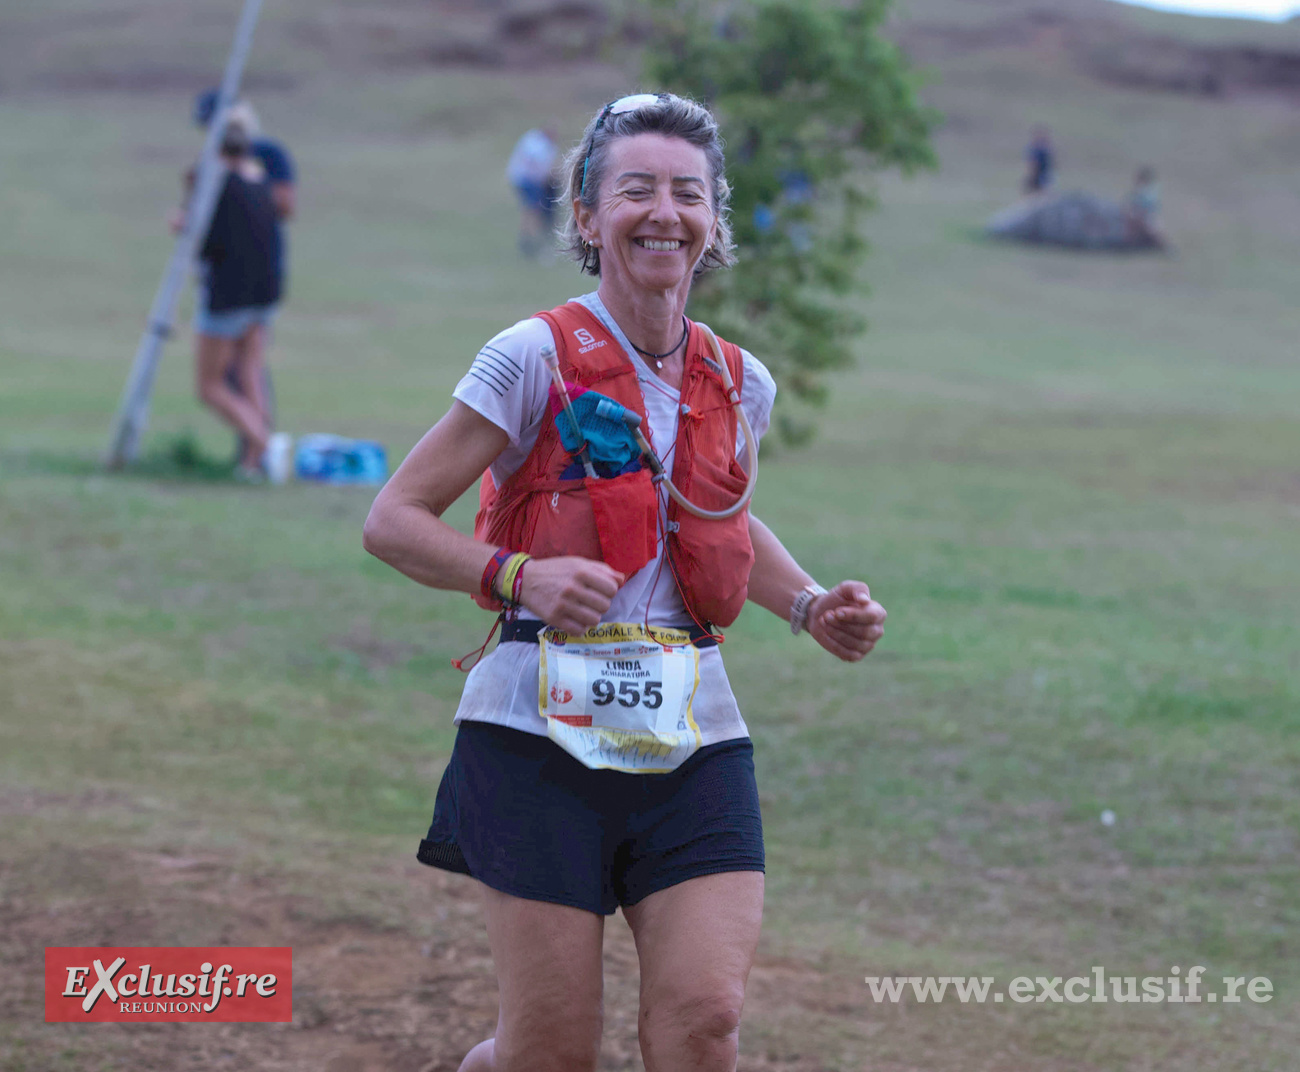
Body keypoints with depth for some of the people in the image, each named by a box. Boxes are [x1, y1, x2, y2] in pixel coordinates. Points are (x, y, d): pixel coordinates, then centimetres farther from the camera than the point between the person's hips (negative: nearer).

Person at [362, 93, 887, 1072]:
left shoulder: (739, 384, 9)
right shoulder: (538, 357, -6)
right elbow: (393, 520, -4)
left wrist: (811, 606, 12)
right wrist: (519, 577, -20)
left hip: (694, 736, 4)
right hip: (546, 729, -4)